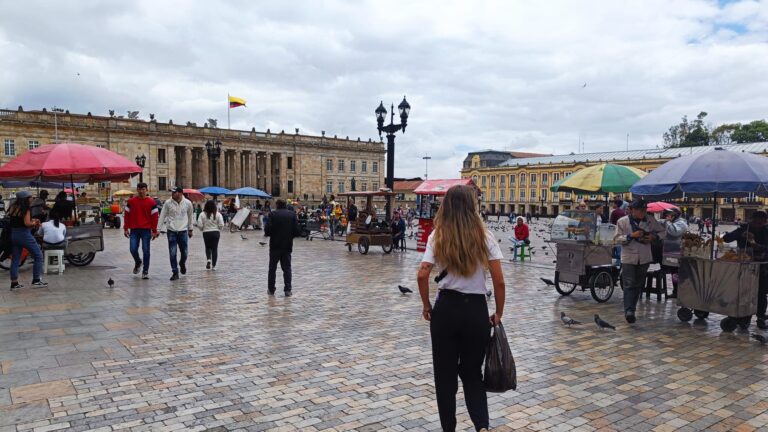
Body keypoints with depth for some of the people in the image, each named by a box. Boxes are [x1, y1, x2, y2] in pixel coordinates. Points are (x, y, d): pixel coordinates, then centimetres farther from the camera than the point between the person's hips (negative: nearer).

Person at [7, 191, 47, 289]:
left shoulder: (12, 208, 10)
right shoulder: (25, 209, -13)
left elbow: (13, 221, 12)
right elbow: (27, 223, -21)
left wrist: (32, 221, 9)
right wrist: (34, 223, 0)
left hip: (13, 234, 8)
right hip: (24, 234, -8)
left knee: (15, 259, 11)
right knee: (38, 255, 3)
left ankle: (14, 283, 13)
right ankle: (36, 280, 1)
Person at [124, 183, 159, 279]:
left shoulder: (151, 202, 1)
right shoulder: (131, 201, 6)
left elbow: (155, 216, 1)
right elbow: (126, 214, 9)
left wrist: (154, 231, -2)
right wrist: (126, 228, 4)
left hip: (146, 230, -2)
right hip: (134, 230, 2)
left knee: (146, 251, -1)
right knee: (133, 249, -2)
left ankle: (145, 271, 7)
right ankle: (138, 262, 30)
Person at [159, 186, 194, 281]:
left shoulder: (188, 203, -2)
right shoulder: (168, 203, -5)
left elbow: (190, 216, 11)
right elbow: (162, 216, 0)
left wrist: (190, 229, 16)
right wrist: (158, 229, -3)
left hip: (183, 231, 1)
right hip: (171, 231, 0)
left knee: (185, 252, 5)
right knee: (172, 253, -2)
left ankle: (182, 264, 38)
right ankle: (175, 272, 8)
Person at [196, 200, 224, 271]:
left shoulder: (202, 214, -7)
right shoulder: (218, 214, -7)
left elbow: (199, 225, -10)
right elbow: (221, 225, -10)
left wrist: (203, 229, 11)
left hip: (206, 233, 0)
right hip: (216, 233, 0)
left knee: (208, 247, 19)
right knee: (214, 249, 7)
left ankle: (208, 259, -5)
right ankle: (213, 265, 7)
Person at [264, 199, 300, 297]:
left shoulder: (272, 214, -8)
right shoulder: (292, 214, 0)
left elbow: (268, 231, -13)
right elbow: (296, 231, -2)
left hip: (275, 245, -2)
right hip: (287, 246, 2)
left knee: (272, 268, 10)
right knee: (287, 268, 7)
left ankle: (271, 289, 16)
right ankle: (288, 289, 1)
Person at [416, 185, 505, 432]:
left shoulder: (437, 237, -4)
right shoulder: (484, 238, -3)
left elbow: (422, 276, -12)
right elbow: (499, 282, -6)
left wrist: (427, 306, 2)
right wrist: (498, 314, 6)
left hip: (446, 308, -1)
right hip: (476, 309, 1)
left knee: (445, 374, 14)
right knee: (472, 373, 16)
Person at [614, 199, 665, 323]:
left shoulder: (650, 220, 4)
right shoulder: (622, 221, -4)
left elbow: (662, 231, 15)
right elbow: (618, 238, -8)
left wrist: (654, 236, -5)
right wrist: (631, 236, -22)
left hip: (644, 258, 4)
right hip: (628, 258, -4)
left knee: (638, 285, 11)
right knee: (629, 285, -11)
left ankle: (631, 310, 22)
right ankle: (629, 311, -16)